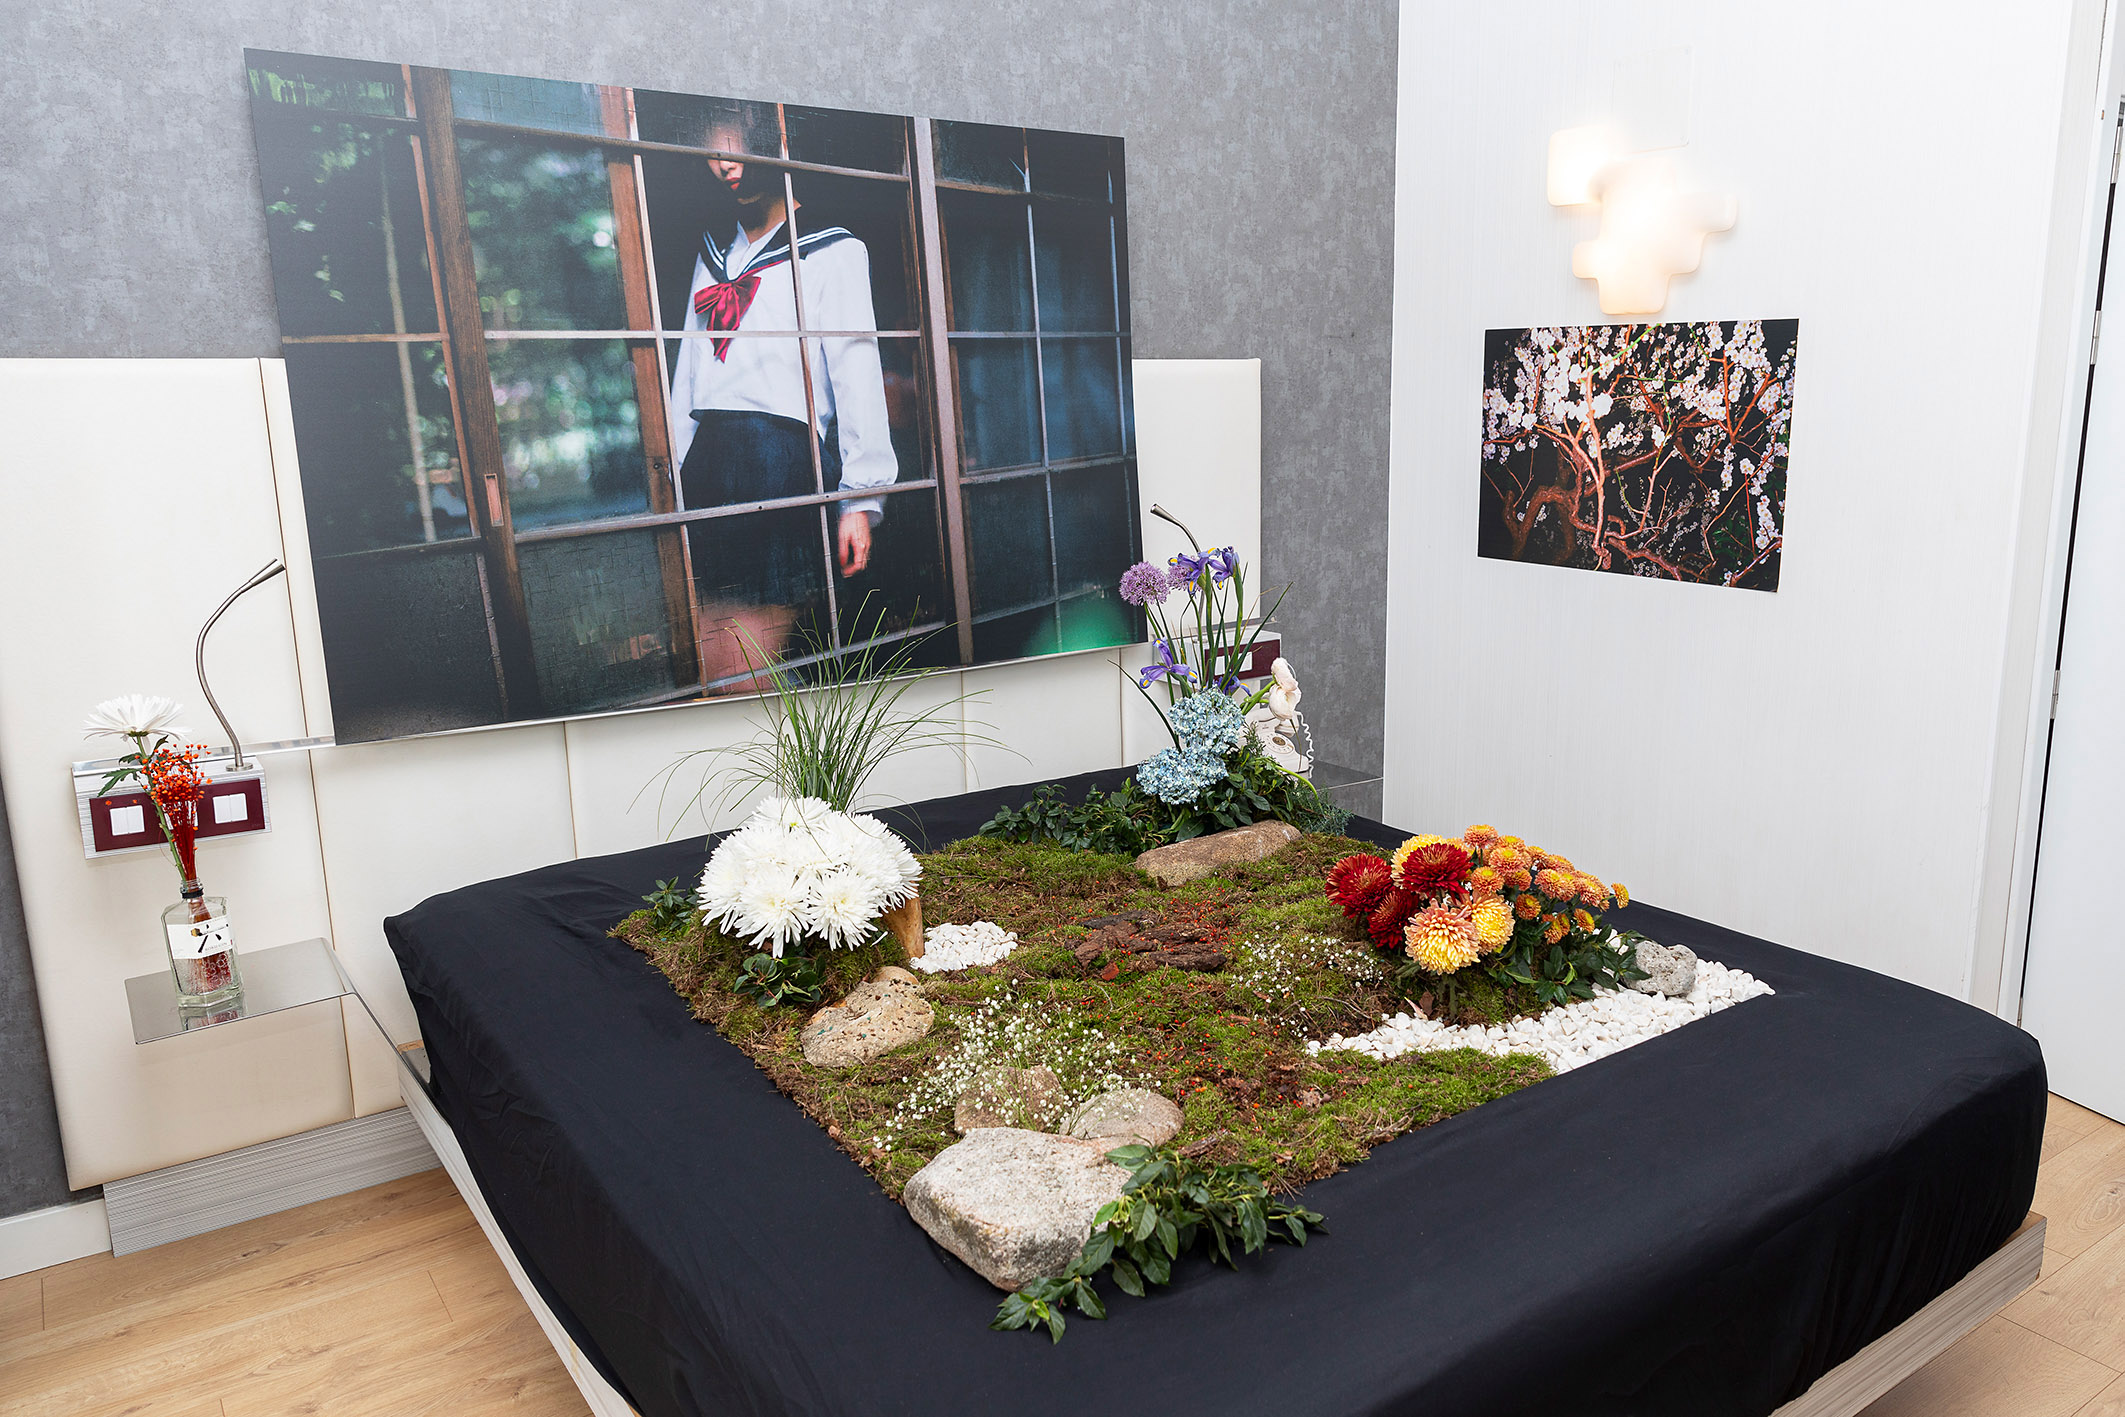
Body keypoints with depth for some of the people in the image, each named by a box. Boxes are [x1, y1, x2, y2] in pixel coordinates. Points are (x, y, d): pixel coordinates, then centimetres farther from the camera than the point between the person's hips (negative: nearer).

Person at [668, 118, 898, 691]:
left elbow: (857, 375, -2)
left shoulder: (833, 250, 6)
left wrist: (859, 499, -10)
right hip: (707, 459, 5)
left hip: (785, 458, -5)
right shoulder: (712, 253, 24)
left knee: (743, 679, -10)